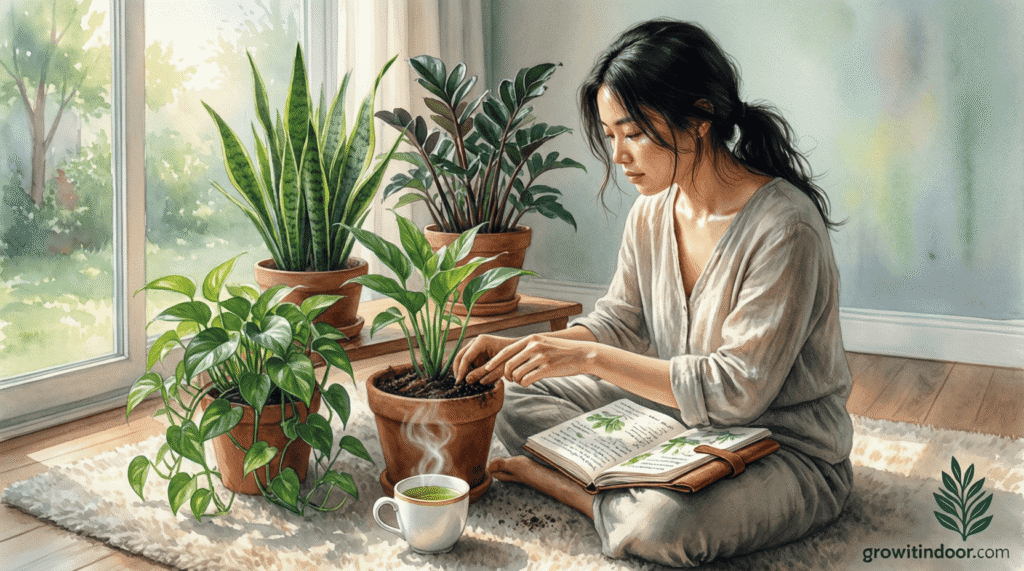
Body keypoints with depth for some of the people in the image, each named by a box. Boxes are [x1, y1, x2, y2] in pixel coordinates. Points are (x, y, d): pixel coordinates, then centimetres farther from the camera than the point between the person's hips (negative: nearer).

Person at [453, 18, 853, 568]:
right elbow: (620, 321, 7)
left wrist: (590, 358, -28)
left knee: (661, 524, -36)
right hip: (676, 411, 7)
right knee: (516, 397, 2)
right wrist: (520, 349, -10)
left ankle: (556, 481, -5)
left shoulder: (784, 227, -25)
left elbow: (740, 389, -27)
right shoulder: (652, 209, -2)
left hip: (786, 449, -7)